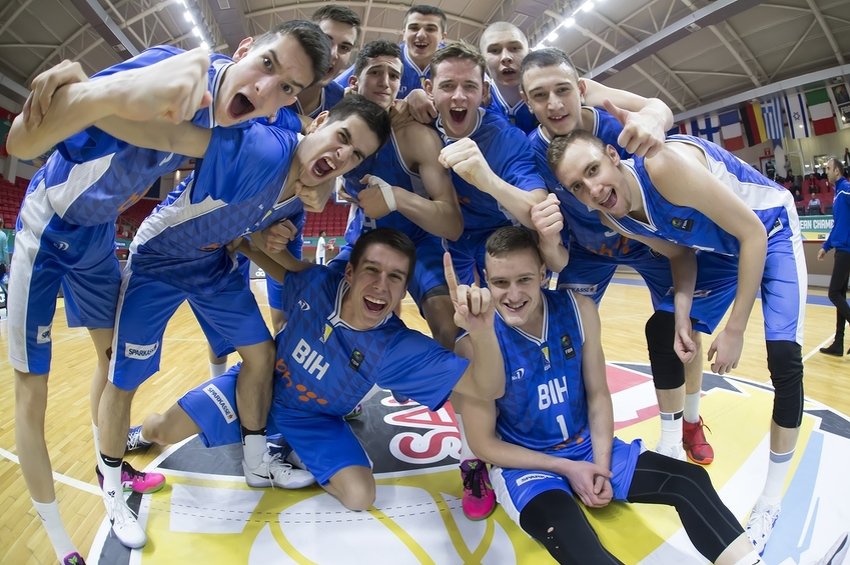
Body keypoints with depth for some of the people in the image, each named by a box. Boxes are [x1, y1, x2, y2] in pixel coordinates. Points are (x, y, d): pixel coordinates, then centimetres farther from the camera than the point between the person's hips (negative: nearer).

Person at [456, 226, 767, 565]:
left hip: (587, 446, 5)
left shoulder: (578, 311, -12)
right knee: (569, 537, -35)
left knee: (690, 480, -7)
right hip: (524, 463, -4)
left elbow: (598, 396, 0)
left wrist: (602, 465, -10)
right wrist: (565, 468, -15)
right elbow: (483, 443, -15)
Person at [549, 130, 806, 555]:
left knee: (784, 359, -13)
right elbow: (679, 253, -1)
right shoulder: (614, 219, -18)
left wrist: (734, 330, -26)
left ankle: (771, 498, 5)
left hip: (771, 231, -5)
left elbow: (752, 233, -30)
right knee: (679, 343, 5)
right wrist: (682, 315, -17)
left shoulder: (664, 166, -39)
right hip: (722, 246, 6)